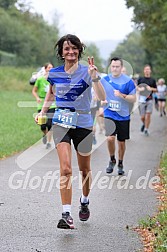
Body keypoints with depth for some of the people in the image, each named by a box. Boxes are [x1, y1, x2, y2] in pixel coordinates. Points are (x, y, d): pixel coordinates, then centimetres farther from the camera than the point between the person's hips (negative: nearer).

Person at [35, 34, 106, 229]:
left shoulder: (86, 72, -7)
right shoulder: (54, 73, 3)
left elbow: (102, 97, -19)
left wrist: (95, 77, -32)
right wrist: (42, 112, 12)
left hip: (83, 124, -1)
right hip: (61, 123, 1)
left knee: (84, 170, 14)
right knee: (65, 169, -16)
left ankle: (84, 202, 42)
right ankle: (66, 214, -17)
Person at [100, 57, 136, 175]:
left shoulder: (128, 81, -5)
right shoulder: (104, 80, 2)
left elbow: (133, 98, -5)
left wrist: (122, 95, -21)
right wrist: (102, 100, -6)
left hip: (123, 116, 0)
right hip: (109, 115, 0)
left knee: (121, 142, 7)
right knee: (110, 138, -18)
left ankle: (120, 164, 28)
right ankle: (112, 160, 7)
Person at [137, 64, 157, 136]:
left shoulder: (153, 80, 8)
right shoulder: (140, 79, 6)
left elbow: (156, 89, 13)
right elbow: (136, 87, 10)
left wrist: (151, 88, -7)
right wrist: (139, 89, -12)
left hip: (149, 100, 0)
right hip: (142, 100, 0)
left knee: (148, 115, -11)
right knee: (142, 117, -1)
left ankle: (146, 129, 2)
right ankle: (144, 124, 32)